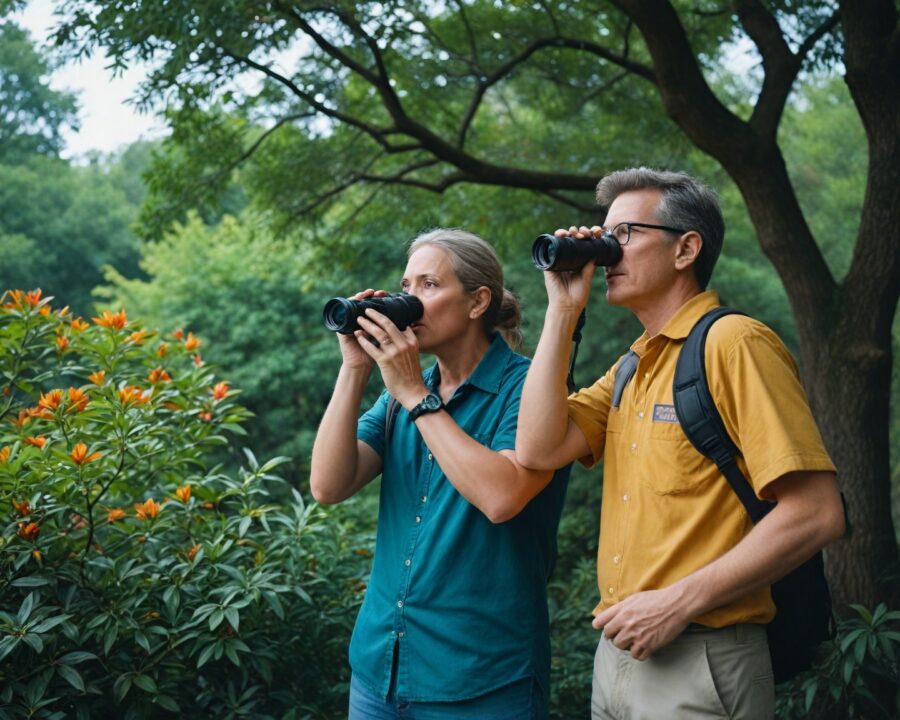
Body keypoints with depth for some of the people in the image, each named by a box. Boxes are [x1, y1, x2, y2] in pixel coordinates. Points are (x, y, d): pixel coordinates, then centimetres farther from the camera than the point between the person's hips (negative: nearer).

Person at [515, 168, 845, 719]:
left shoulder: (734, 343, -13)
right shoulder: (632, 367, 12)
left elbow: (817, 514, -19)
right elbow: (538, 450, -1)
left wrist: (678, 603, -20)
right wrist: (563, 312, 0)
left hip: (699, 666, -7)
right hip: (620, 650, 8)